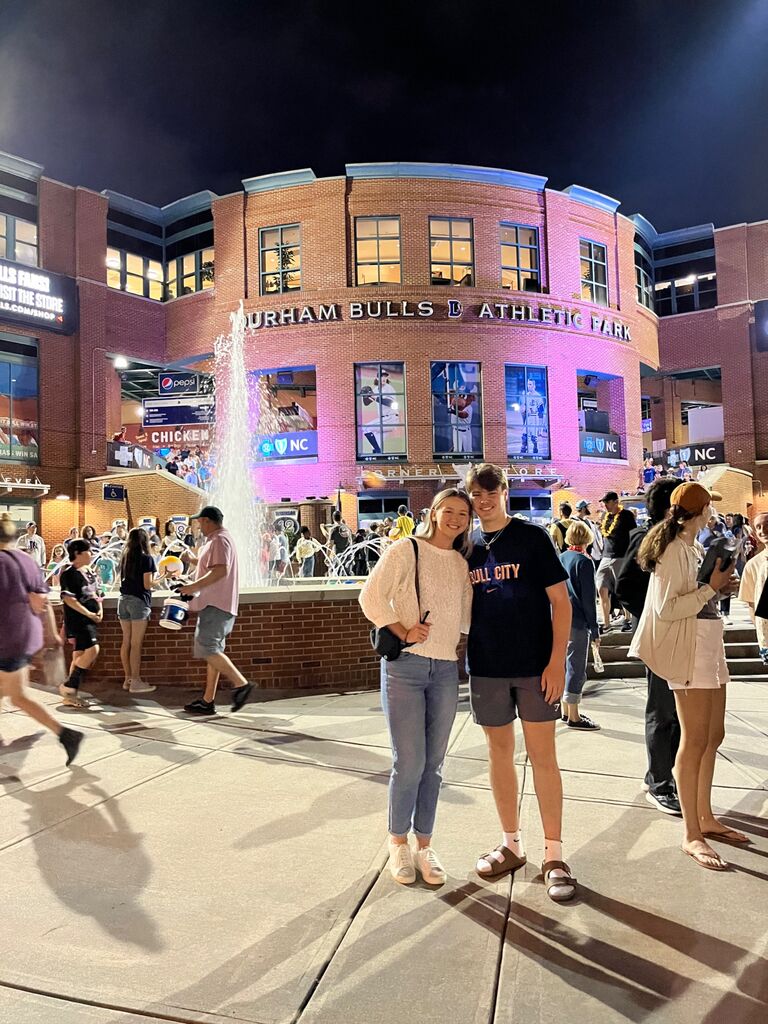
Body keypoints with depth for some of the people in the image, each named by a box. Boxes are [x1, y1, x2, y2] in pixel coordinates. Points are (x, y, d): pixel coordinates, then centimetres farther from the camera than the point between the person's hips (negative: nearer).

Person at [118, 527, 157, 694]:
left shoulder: (124, 558, 10)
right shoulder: (146, 558, -8)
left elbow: (121, 579, 15)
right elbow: (147, 584, -11)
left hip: (123, 600, 6)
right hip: (139, 601, -6)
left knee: (126, 642, 10)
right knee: (136, 644, -4)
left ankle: (128, 678, 17)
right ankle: (135, 681, 0)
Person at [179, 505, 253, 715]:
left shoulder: (220, 539, -11)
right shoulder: (216, 540, 22)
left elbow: (221, 570, -24)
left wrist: (194, 586, -21)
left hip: (216, 605, -11)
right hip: (214, 604, 11)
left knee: (206, 649, -15)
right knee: (211, 651, 9)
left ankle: (241, 683, -13)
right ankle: (208, 701, 12)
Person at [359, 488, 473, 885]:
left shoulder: (462, 563, 12)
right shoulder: (406, 550, -4)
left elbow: (466, 614, 17)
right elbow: (371, 597, -9)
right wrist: (403, 633, -13)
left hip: (446, 669, 5)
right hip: (405, 665, -5)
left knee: (433, 763, 11)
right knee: (409, 762, -1)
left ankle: (424, 844, 26)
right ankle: (398, 842, 21)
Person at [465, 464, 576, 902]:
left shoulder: (532, 537, -4)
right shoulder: (468, 547, 7)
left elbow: (560, 600, -6)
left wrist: (558, 660, -12)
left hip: (535, 666, -4)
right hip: (487, 668, 4)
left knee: (543, 756, 2)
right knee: (500, 753, 12)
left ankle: (554, 855, 14)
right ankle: (512, 844, 27)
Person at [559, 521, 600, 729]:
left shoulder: (560, 559, 8)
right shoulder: (584, 561, -11)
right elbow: (589, 599, -12)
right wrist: (594, 630, -8)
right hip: (577, 623, -7)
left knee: (566, 665, 16)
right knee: (576, 669, 0)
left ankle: (566, 711, 25)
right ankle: (573, 717, 4)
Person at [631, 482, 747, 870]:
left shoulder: (689, 546, 13)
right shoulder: (674, 549, -15)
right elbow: (665, 609, -21)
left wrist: (717, 585, 9)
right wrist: (710, 588, -18)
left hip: (708, 644, 10)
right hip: (689, 649, -10)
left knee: (713, 735, 15)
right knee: (695, 740, -6)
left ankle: (705, 818, 28)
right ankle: (691, 835, 3)